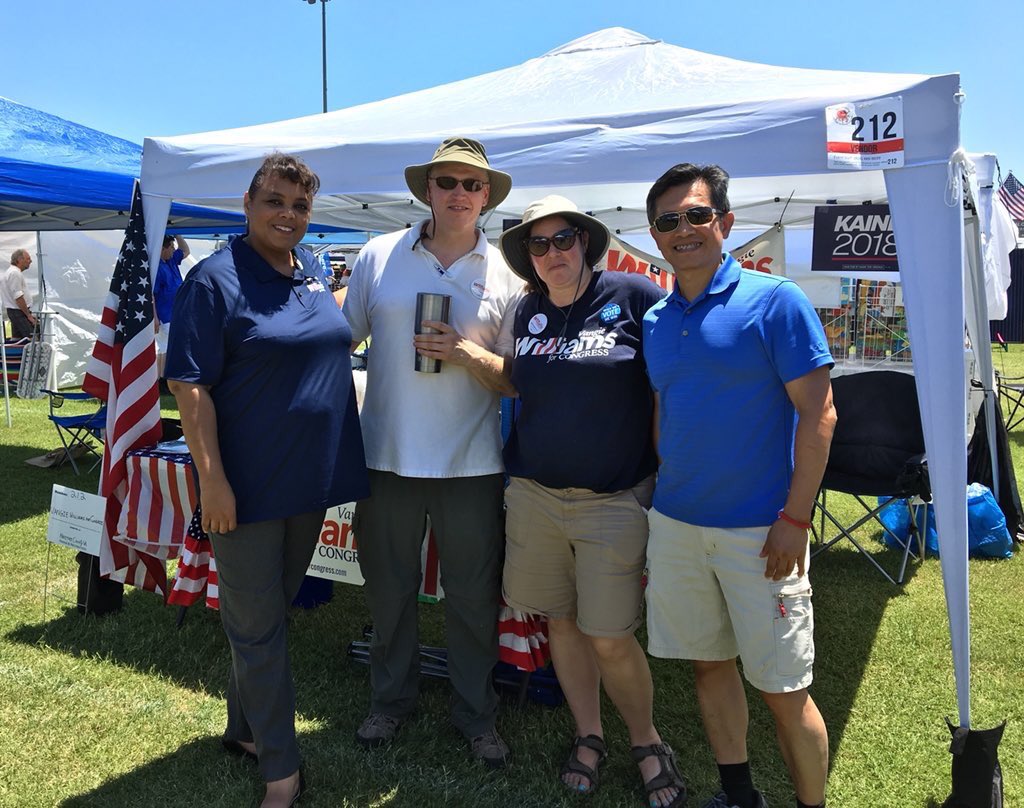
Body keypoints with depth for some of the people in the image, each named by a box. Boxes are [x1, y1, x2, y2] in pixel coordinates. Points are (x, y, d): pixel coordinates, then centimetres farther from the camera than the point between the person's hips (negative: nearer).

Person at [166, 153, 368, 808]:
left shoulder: (311, 271, 9)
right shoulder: (216, 279, -11)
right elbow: (191, 386, -14)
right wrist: (213, 479, -19)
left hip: (312, 479, 7)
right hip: (249, 484, -7)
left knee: (272, 612, 19)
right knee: (257, 625, 5)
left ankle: (247, 727, 38)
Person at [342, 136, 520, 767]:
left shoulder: (505, 274, 2)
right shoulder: (380, 256, 3)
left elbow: (519, 380, 3)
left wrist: (468, 355, -15)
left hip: (470, 462, 0)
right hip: (387, 455, 1)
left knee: (473, 595, 9)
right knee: (389, 587, 15)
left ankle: (477, 714, 30)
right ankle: (392, 699, 37)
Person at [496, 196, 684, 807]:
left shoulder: (633, 297, -8)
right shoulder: (530, 311, 8)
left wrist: (665, 476, -6)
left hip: (614, 500, -5)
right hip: (534, 496, 5)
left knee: (611, 640, -1)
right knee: (561, 622, 13)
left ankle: (648, 744, 27)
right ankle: (589, 738, 34)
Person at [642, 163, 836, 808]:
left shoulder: (775, 301, -9)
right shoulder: (656, 321, 8)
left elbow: (819, 414, -10)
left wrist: (795, 519, -15)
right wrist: (660, 504, 12)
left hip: (759, 529, -5)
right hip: (675, 524, 6)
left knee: (784, 691, 4)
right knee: (710, 664, 17)